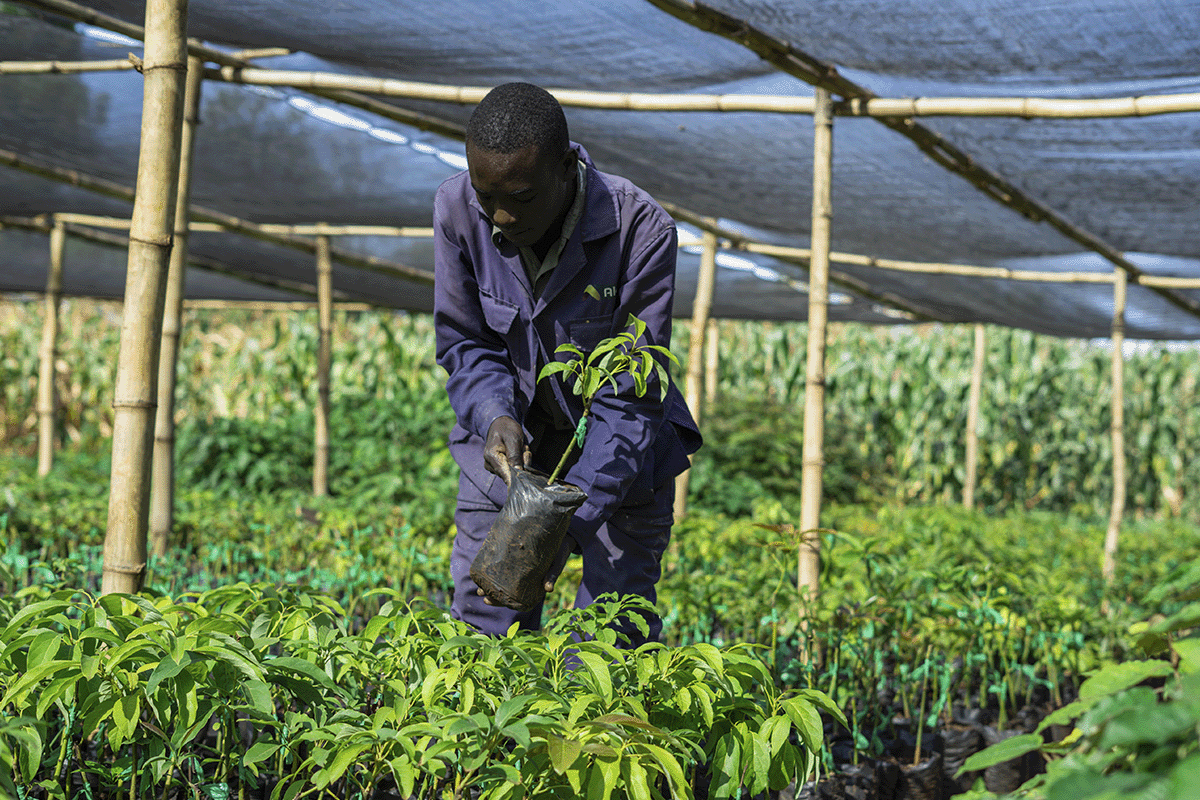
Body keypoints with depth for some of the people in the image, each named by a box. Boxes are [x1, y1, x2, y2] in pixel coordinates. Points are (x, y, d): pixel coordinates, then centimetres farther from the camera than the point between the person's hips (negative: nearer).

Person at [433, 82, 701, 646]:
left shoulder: (641, 229, -26)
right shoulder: (458, 208, -16)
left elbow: (632, 394, -24)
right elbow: (464, 343, -5)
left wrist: (571, 517, -35)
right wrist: (495, 418, -27)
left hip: (621, 457, -2)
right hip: (507, 448, 3)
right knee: (481, 632, 2)